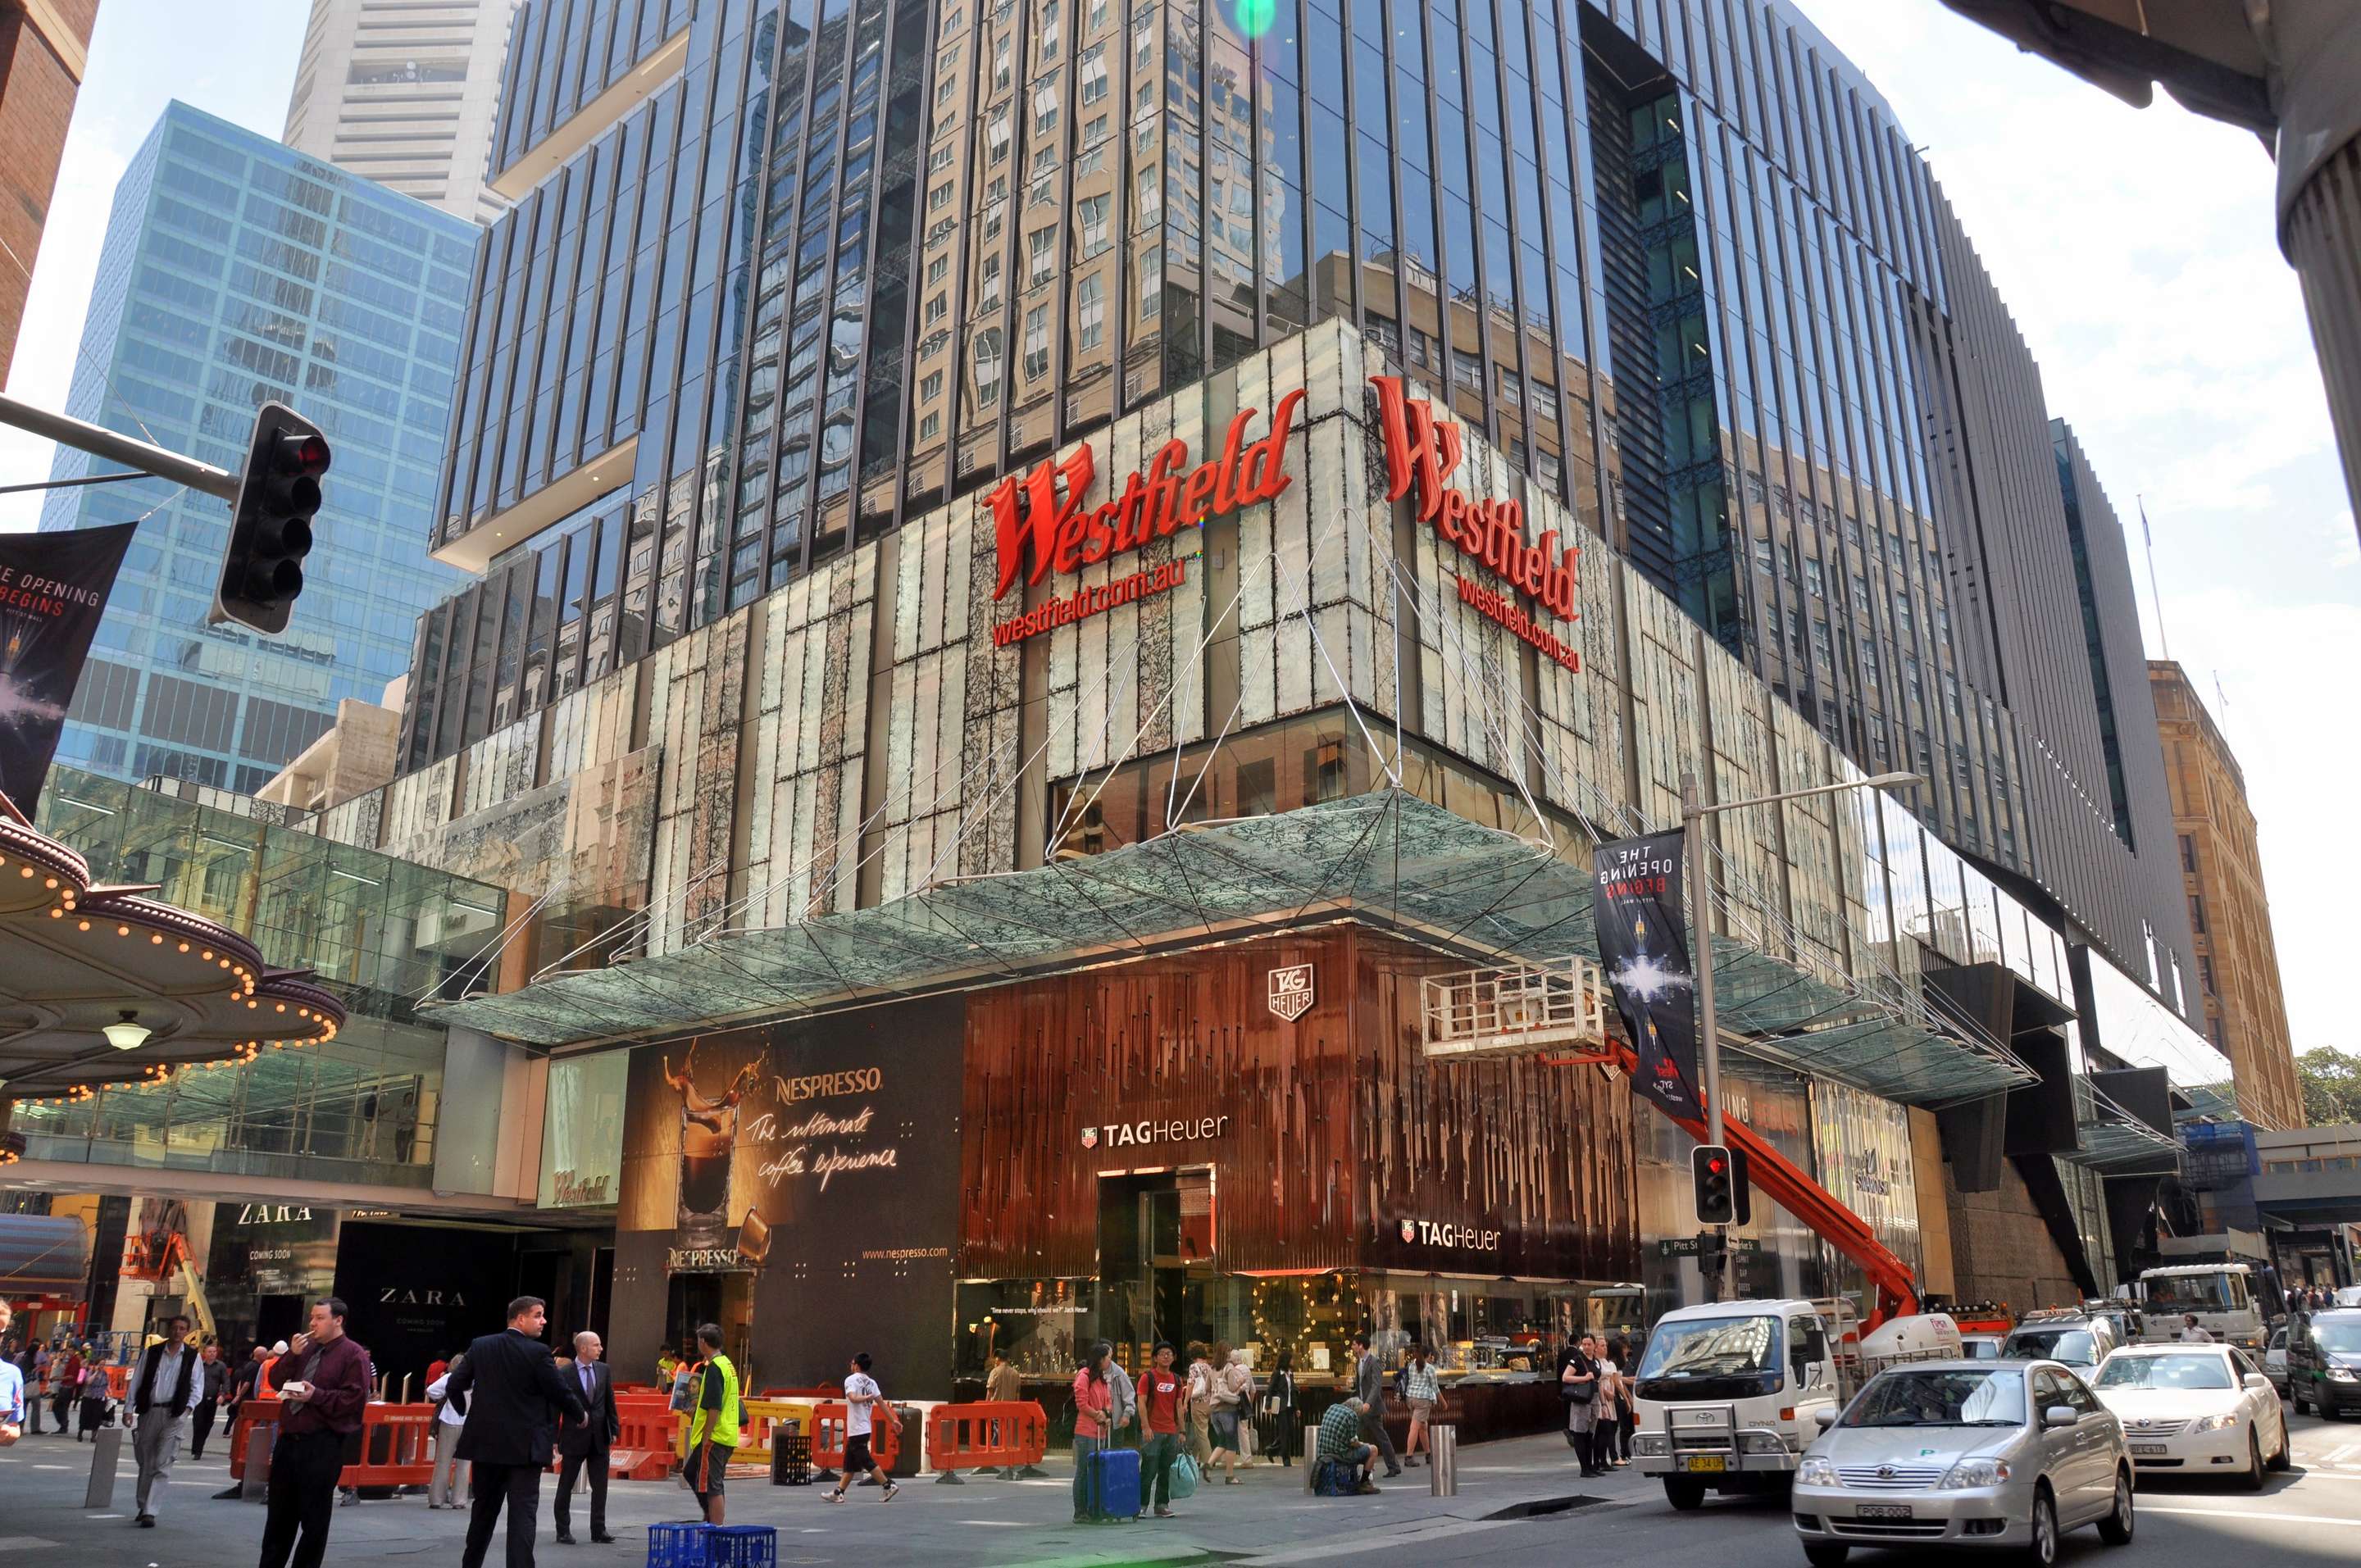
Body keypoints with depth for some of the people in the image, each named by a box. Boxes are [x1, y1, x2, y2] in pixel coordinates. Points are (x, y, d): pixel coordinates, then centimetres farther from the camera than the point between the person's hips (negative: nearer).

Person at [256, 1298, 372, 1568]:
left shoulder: (353, 1354, -7)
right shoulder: (306, 1346, 12)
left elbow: (355, 1399, -14)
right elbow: (274, 1382, 10)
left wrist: (317, 1396, -21)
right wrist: (292, 1355, -5)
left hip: (322, 1445, -7)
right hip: (288, 1439, 7)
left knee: (314, 1518, 3)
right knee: (279, 1513, 15)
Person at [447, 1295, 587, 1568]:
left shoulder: (480, 1346, 1)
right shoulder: (537, 1352, -13)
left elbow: (453, 1386, 5)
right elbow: (561, 1391, -10)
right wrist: (580, 1414, 8)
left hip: (486, 1442, 6)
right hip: (524, 1446, -5)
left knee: (484, 1509, 20)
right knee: (523, 1513, -4)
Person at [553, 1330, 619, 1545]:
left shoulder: (604, 1370, 4)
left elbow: (610, 1402, 9)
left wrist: (614, 1429, 6)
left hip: (600, 1437, 4)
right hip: (574, 1436, -4)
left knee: (600, 1487, 7)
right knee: (566, 1486, 8)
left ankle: (599, 1530, 14)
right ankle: (563, 1530, 20)